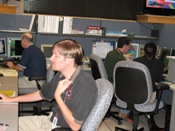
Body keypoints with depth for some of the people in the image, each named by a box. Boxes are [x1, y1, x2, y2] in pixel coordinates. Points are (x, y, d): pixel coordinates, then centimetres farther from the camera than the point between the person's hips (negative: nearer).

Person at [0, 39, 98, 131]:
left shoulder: (85, 85, -29)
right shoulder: (61, 75, -3)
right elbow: (42, 94, 16)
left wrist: (57, 96, -24)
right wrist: (12, 99, 18)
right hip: (52, 120, 8)